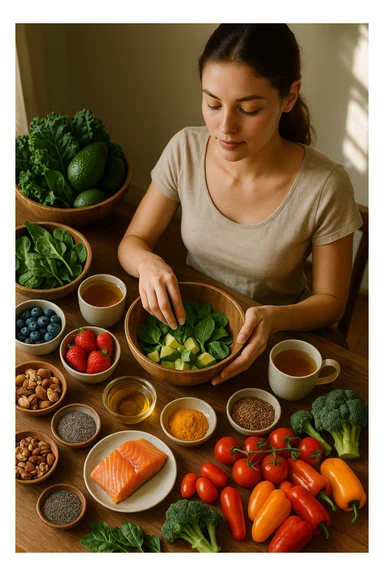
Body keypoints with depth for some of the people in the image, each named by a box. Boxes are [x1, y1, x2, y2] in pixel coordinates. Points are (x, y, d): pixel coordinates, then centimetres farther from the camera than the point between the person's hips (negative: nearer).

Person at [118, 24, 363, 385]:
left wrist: (275, 318, -30)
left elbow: (330, 301, -9)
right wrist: (148, 263, -27)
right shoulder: (185, 150, -13)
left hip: (273, 342, -2)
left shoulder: (325, 187, -22)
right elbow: (132, 242, -3)